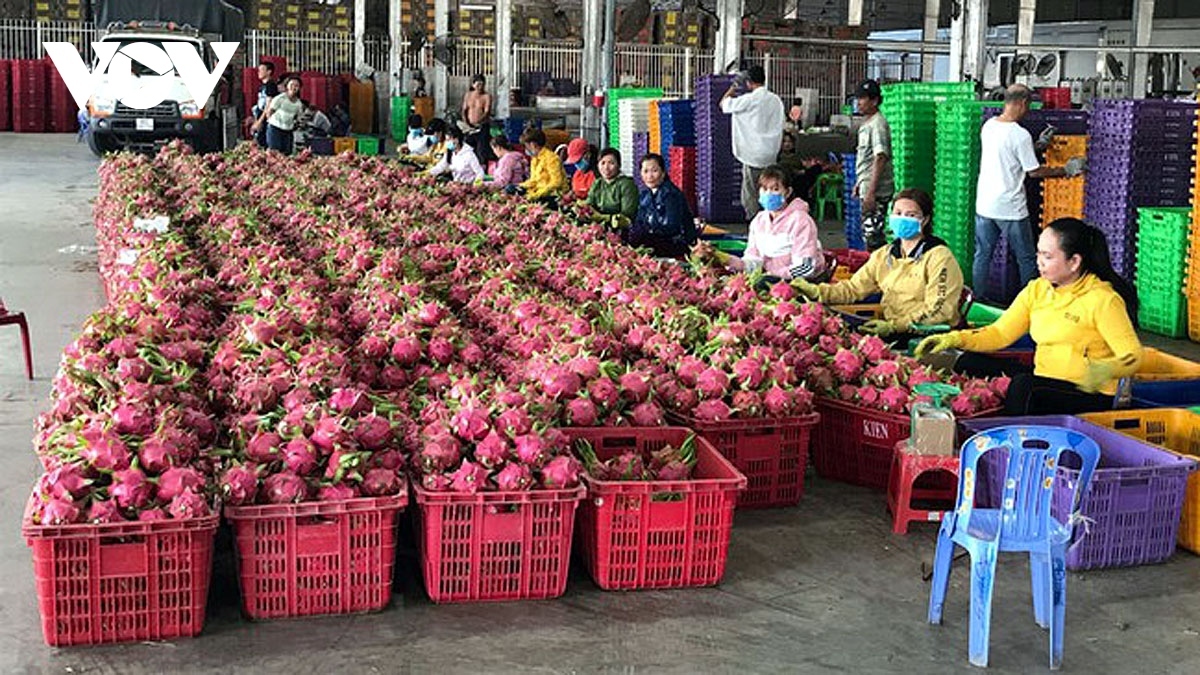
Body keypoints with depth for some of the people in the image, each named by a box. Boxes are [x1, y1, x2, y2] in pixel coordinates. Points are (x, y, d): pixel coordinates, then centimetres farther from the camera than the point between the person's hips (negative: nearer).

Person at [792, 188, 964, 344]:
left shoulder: (938, 257, -5)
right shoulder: (884, 255, 17)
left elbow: (939, 311, -13)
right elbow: (853, 289, 14)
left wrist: (894, 326, -24)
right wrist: (816, 291, -4)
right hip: (891, 332, 6)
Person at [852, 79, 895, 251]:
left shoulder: (877, 124, -15)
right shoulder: (867, 123, 16)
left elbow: (880, 158, -22)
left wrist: (871, 192, -25)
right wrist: (859, 183, 25)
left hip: (876, 191, -10)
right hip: (866, 187, 10)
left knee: (873, 235, -9)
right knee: (868, 232, 14)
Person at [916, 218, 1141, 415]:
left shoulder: (1102, 300, -12)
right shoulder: (1037, 289, 8)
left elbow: (1133, 355, -15)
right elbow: (1000, 333, 7)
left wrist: (1106, 370, -36)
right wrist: (956, 339, -9)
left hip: (1087, 395, -7)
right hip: (1043, 381, 7)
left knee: (1023, 384, -34)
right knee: (970, 363, -1)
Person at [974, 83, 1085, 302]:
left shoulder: (988, 126, 3)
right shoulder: (1020, 135, -18)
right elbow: (1034, 171, -10)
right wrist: (1066, 170, 2)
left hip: (984, 204, 6)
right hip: (1010, 209, -6)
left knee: (982, 255, 13)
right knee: (1026, 260, 8)